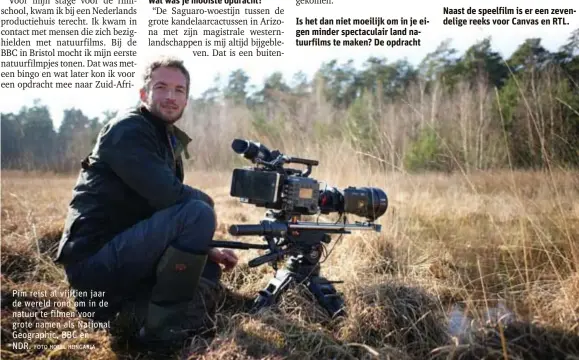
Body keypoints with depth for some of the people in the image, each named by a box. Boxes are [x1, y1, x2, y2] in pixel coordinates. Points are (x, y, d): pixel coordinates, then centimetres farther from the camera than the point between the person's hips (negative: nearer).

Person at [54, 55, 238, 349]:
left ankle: (116, 301, 8)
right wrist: (206, 203, -4)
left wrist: (207, 249, 7)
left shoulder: (168, 140, 17)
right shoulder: (128, 130, -11)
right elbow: (167, 196, -24)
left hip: (118, 253, 10)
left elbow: (167, 207, 20)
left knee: (210, 270, 17)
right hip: (94, 259, -9)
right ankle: (160, 322, -14)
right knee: (198, 213, -24)